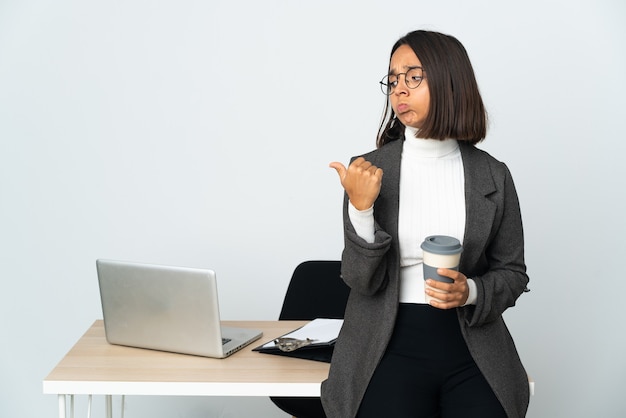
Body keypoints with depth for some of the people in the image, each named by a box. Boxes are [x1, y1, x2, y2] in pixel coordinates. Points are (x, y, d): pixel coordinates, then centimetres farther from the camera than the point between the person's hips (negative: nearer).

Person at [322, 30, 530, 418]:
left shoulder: (493, 176, 3)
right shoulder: (370, 170, 0)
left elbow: (513, 273, 10)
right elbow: (361, 281, -4)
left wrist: (471, 292, -10)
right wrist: (360, 209, -19)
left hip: (472, 351, 2)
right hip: (391, 348, -1)